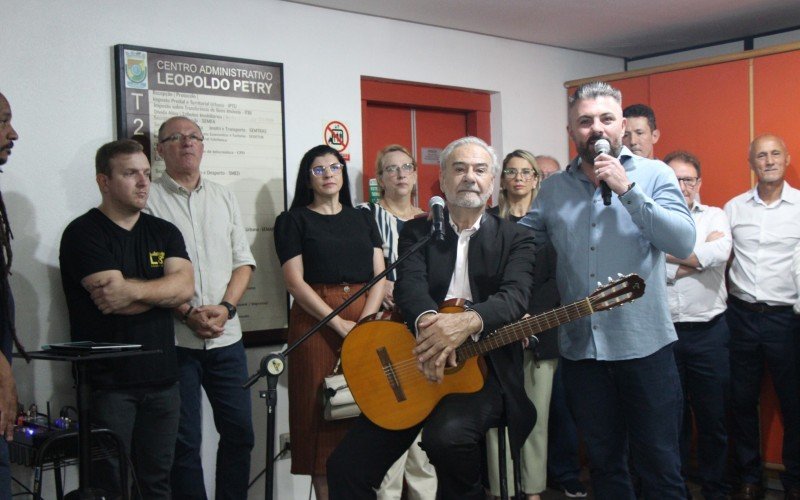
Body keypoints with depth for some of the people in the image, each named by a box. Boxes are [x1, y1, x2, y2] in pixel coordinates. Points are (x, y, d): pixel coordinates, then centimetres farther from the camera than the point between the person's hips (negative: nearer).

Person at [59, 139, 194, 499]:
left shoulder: (164, 232, 11)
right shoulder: (84, 234, -5)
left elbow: (185, 286, -5)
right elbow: (112, 298, -17)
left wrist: (133, 290, -16)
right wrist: (162, 291, -7)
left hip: (161, 379, 5)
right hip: (107, 384, -5)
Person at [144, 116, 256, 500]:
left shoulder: (224, 198, 14)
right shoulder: (149, 200, -1)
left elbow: (243, 262, 11)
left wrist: (225, 307, -5)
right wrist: (187, 314, -15)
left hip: (226, 336, 4)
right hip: (175, 337, -4)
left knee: (239, 431, 8)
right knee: (185, 440, 2)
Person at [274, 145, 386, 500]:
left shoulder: (362, 218, 15)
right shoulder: (293, 220, 5)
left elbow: (379, 275, 7)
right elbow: (295, 281, -5)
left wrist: (364, 323, -10)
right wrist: (340, 324, -13)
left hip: (368, 320, 3)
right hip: (316, 322, -3)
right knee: (322, 412, -2)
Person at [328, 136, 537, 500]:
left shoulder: (515, 238, 5)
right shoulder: (417, 232, 9)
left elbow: (515, 297, -13)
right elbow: (409, 285, -10)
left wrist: (469, 321, -35)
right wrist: (429, 323, -34)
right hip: (416, 365, 3)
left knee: (448, 433, -33)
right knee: (345, 467, -5)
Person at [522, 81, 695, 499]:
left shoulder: (653, 174, -2)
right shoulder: (553, 189, 7)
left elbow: (684, 243, -15)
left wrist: (627, 189, -19)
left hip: (645, 345, -3)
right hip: (581, 349, 3)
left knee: (659, 463, 6)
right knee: (604, 460, 16)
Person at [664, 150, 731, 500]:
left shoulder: (714, 216, 8)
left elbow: (720, 253, -13)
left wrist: (666, 252, -10)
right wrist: (699, 257, -12)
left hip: (708, 332, 1)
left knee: (713, 417, 8)